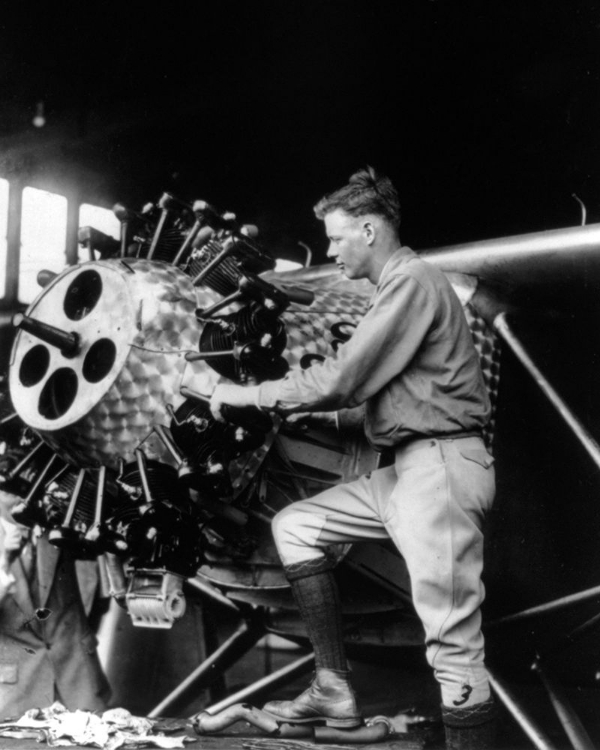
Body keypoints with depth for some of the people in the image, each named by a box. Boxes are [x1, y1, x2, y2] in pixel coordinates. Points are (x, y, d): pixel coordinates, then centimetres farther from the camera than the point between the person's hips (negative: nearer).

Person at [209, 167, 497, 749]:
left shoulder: (412, 279, -11)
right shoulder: (397, 286, 20)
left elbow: (341, 379, -16)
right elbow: (362, 382, 19)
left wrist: (249, 395, -6)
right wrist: (285, 405, 12)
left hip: (440, 464, -11)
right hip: (408, 468, 11)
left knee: (453, 641, -12)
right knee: (295, 525, 13)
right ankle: (334, 688, 11)